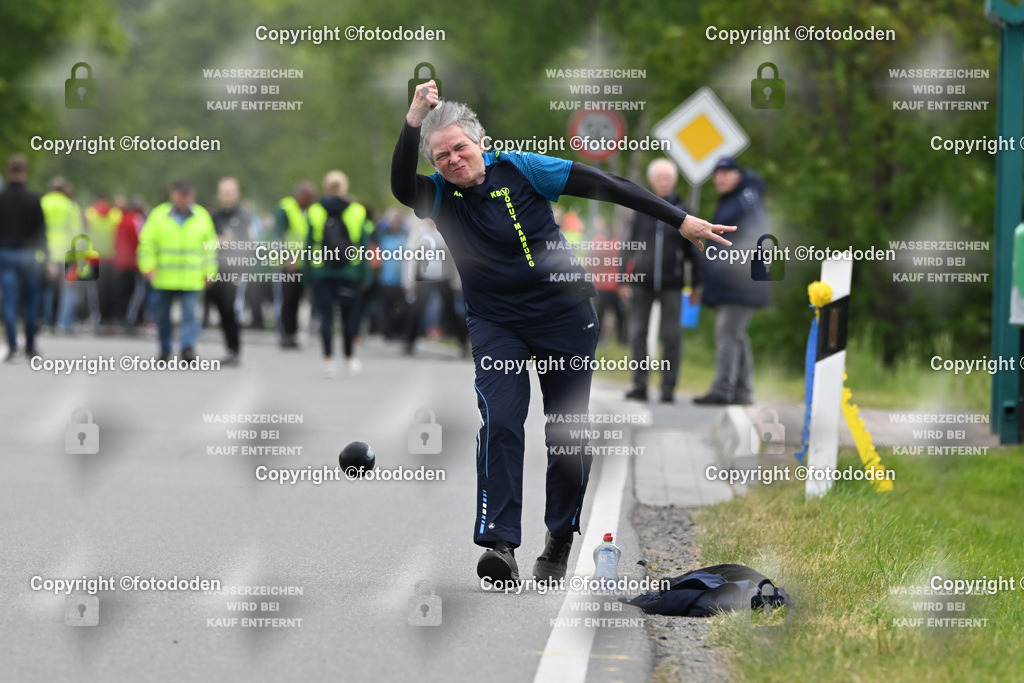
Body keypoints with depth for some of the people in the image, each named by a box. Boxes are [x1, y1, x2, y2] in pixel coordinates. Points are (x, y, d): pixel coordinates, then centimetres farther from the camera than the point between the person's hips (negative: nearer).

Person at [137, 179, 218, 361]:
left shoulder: (202, 216, 7)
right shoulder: (159, 215, 2)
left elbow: (210, 246, 12)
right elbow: (147, 242, 2)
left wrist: (209, 272, 8)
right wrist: (148, 267, -9)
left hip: (192, 279, 0)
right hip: (164, 279, 0)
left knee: (190, 314, -13)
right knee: (162, 315, 9)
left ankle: (188, 347, -16)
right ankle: (164, 350, 23)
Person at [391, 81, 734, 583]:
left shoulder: (519, 170, -8)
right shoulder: (439, 195, -2)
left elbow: (602, 186, -7)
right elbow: (401, 188, -25)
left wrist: (680, 221, -9)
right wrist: (413, 122, -36)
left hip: (564, 314, 0)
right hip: (495, 325, 0)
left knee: (569, 431, 4)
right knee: (499, 424, -19)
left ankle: (561, 536, 22)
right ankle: (499, 544, -23)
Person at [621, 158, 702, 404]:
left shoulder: (682, 212, 5)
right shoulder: (640, 209, 6)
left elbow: (693, 251, 9)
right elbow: (628, 246, 8)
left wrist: (696, 286, 7)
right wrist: (624, 281, 3)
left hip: (671, 284, -1)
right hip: (642, 282, 1)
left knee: (671, 335, -4)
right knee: (637, 333, -1)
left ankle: (668, 388, 1)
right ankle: (639, 385, 4)